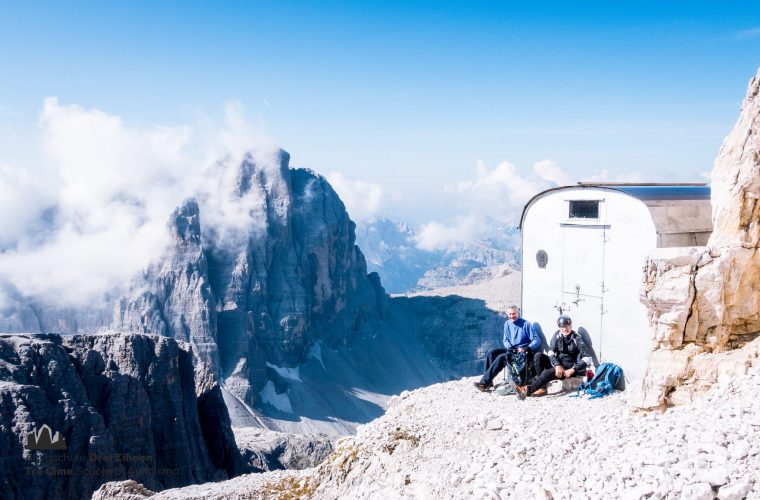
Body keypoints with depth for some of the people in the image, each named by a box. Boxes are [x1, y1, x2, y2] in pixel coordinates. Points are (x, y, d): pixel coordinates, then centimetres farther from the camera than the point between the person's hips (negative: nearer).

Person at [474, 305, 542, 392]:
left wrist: (526, 349, -27)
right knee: (491, 353, -12)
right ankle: (488, 381, -13)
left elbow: (537, 340, -13)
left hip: (522, 352, -7)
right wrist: (509, 346, -8)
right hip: (511, 349, 7)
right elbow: (505, 340, 15)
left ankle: (485, 382, -27)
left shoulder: (526, 324, -11)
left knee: (501, 357, -28)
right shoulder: (507, 324, 6)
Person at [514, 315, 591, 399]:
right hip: (559, 363, 6)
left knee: (548, 373, -31)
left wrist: (573, 370, -25)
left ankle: (528, 390, -42)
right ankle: (542, 387, -24)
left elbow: (587, 358, -17)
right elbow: (551, 352, -4)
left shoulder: (577, 338, -11)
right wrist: (557, 365, -22)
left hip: (571, 366, -6)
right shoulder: (557, 335, 1)